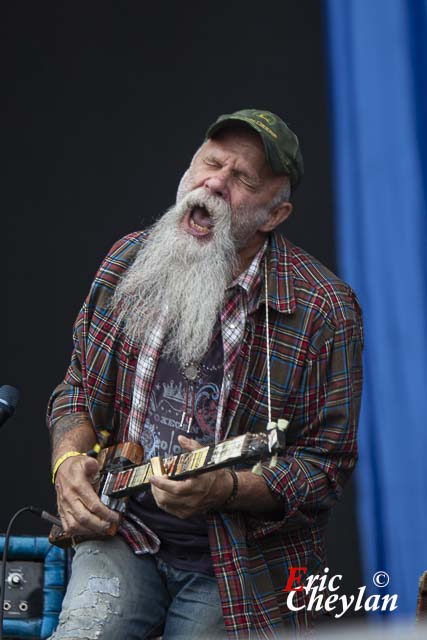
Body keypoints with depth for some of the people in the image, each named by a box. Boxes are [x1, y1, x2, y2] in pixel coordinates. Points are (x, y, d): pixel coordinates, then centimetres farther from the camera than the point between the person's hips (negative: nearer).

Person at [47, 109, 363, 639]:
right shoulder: (127, 262, 2)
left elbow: (327, 463, -10)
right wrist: (69, 460, -6)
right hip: (123, 539, 2)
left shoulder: (324, 311, -12)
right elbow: (78, 387, 14)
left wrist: (223, 488, -25)